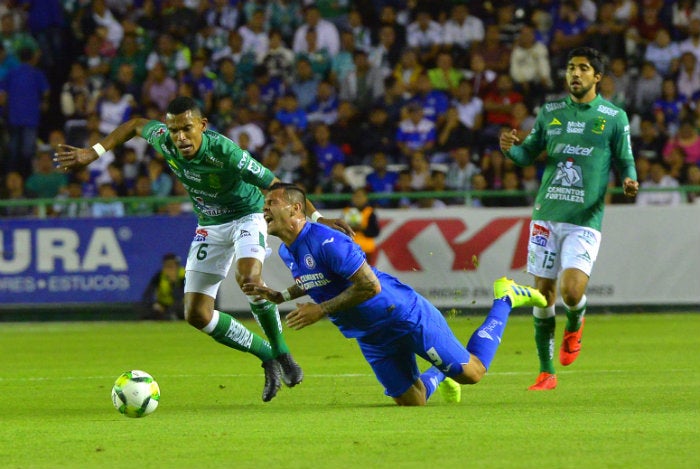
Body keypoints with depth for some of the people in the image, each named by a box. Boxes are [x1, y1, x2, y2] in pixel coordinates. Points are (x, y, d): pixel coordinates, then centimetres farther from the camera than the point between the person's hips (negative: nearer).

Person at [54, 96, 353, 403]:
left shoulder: (224, 152, -33)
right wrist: (93, 153, 3)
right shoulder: (164, 142, -19)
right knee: (196, 314, -4)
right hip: (209, 225, 6)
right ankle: (267, 357, 12)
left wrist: (316, 217, -31)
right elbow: (136, 125, 5)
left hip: (247, 215, -6)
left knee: (249, 277, -36)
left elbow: (276, 187, -28)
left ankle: (281, 351, -14)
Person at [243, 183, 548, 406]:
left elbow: (369, 285, -29)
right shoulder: (287, 253, 0)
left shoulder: (327, 243, -28)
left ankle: (505, 300, 20)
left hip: (405, 316, -8)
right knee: (411, 402, 8)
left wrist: (321, 310, -27)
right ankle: (439, 376, 40)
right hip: (371, 339, 8)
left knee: (471, 373, 0)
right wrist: (280, 296, 2)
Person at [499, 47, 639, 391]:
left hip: (585, 221, -3)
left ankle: (574, 325, 19)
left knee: (571, 291, -18)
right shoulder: (550, 112, 10)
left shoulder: (615, 117, 2)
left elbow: (626, 161, 6)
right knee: (543, 293, 2)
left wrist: (629, 181, -16)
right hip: (546, 216, 3)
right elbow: (529, 153, 15)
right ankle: (546, 372, 14)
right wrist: (511, 149, -7)